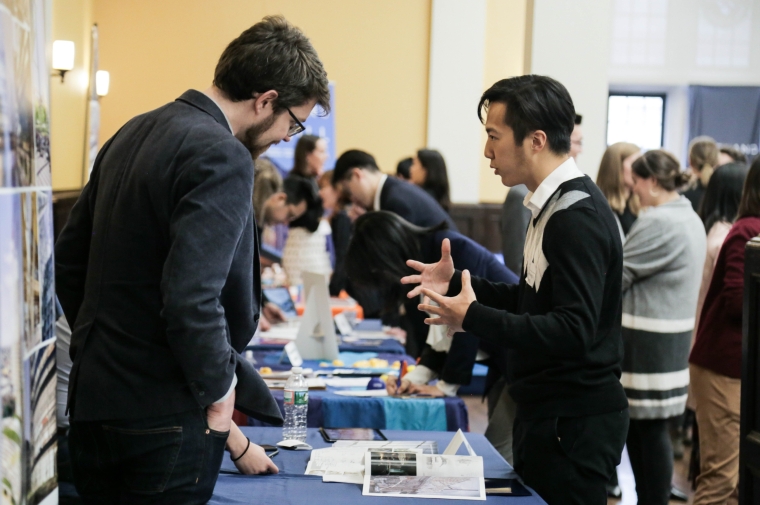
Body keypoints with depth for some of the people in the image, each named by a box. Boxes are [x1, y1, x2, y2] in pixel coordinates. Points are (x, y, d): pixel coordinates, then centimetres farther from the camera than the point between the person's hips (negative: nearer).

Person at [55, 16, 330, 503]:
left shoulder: (133, 134, 9)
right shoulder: (222, 157, -19)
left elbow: (70, 257, 14)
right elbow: (191, 298, -28)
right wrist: (218, 394, -14)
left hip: (93, 402, 9)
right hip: (164, 418, -8)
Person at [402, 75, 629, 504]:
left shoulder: (578, 218, -20)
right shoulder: (556, 206, 11)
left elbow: (573, 330, -27)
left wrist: (474, 317, -23)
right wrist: (458, 283, 10)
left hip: (574, 424, -10)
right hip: (550, 413, 10)